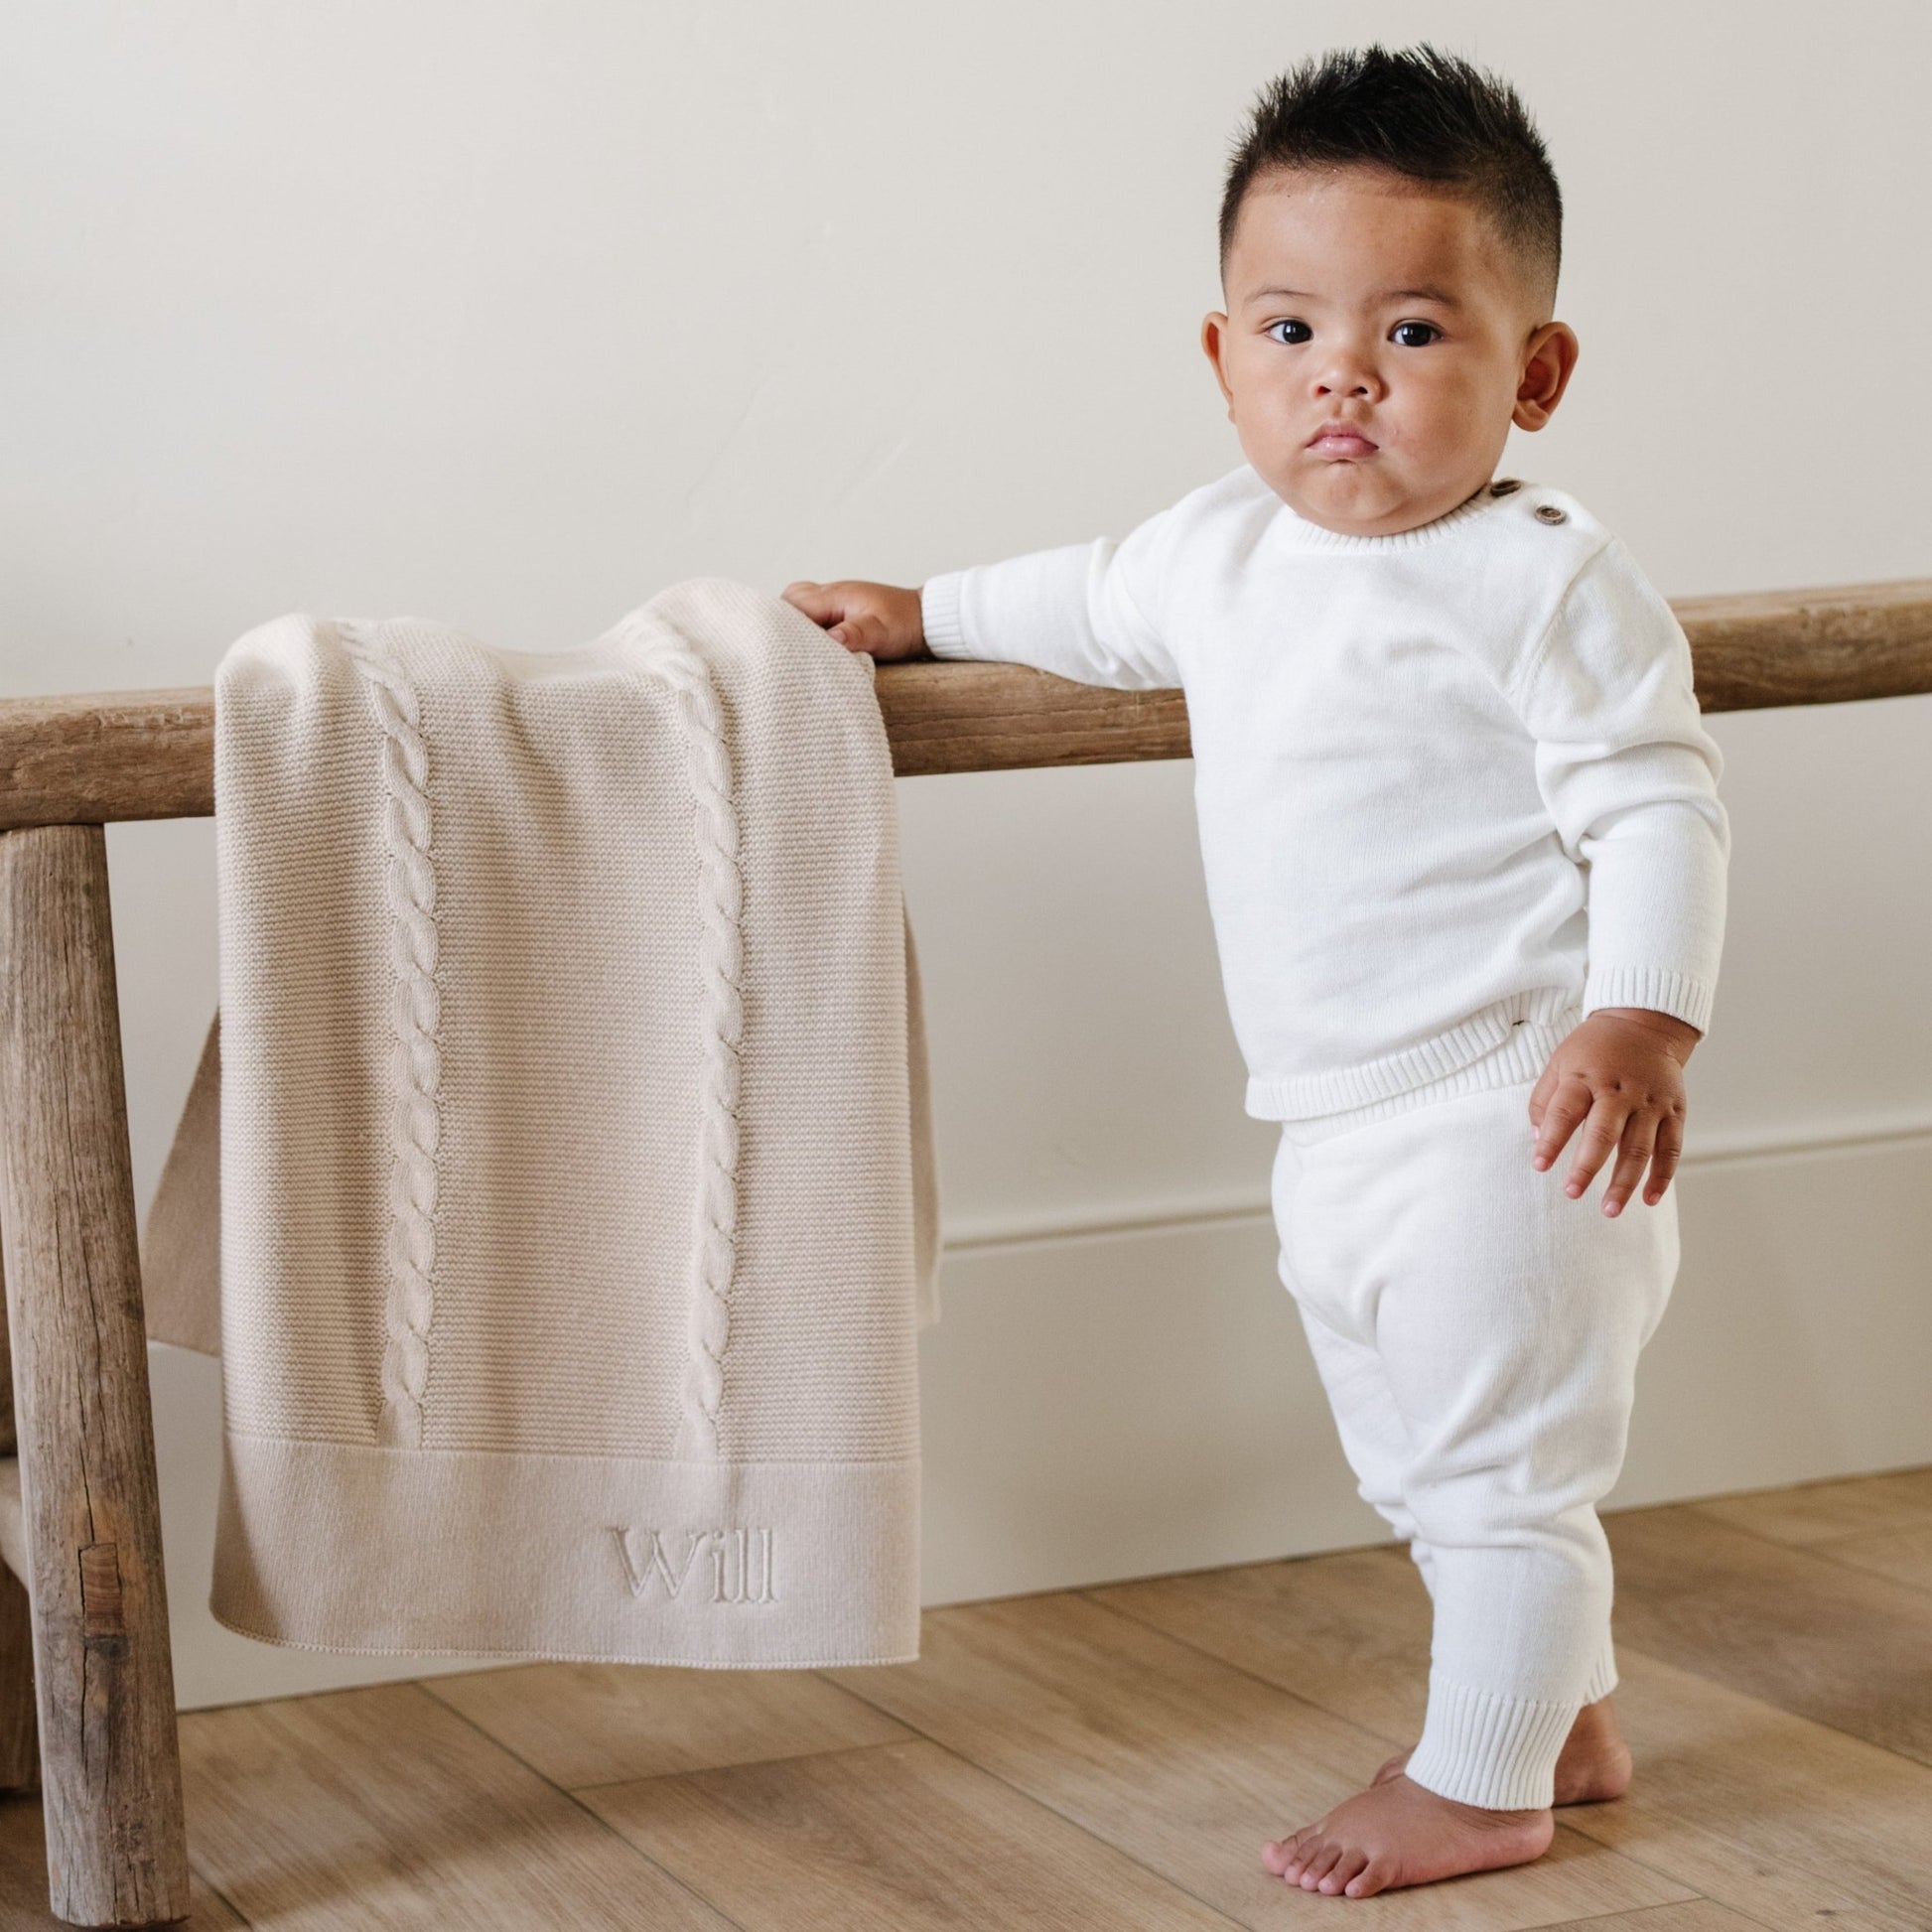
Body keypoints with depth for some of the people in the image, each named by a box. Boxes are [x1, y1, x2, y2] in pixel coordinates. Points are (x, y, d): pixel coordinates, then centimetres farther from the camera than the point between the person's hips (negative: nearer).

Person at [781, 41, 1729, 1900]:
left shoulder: (1547, 583, -16)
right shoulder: (1224, 550, 6)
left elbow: (1656, 806, -18)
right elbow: (1099, 603, 28)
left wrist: (1644, 1017, -30)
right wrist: (922, 611, 34)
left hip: (1504, 1110, -8)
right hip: (1340, 1120, 8)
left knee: (1496, 1450, 3)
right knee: (1422, 1458, 20)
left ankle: (1481, 1781, 18)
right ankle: (1567, 1714, 37)